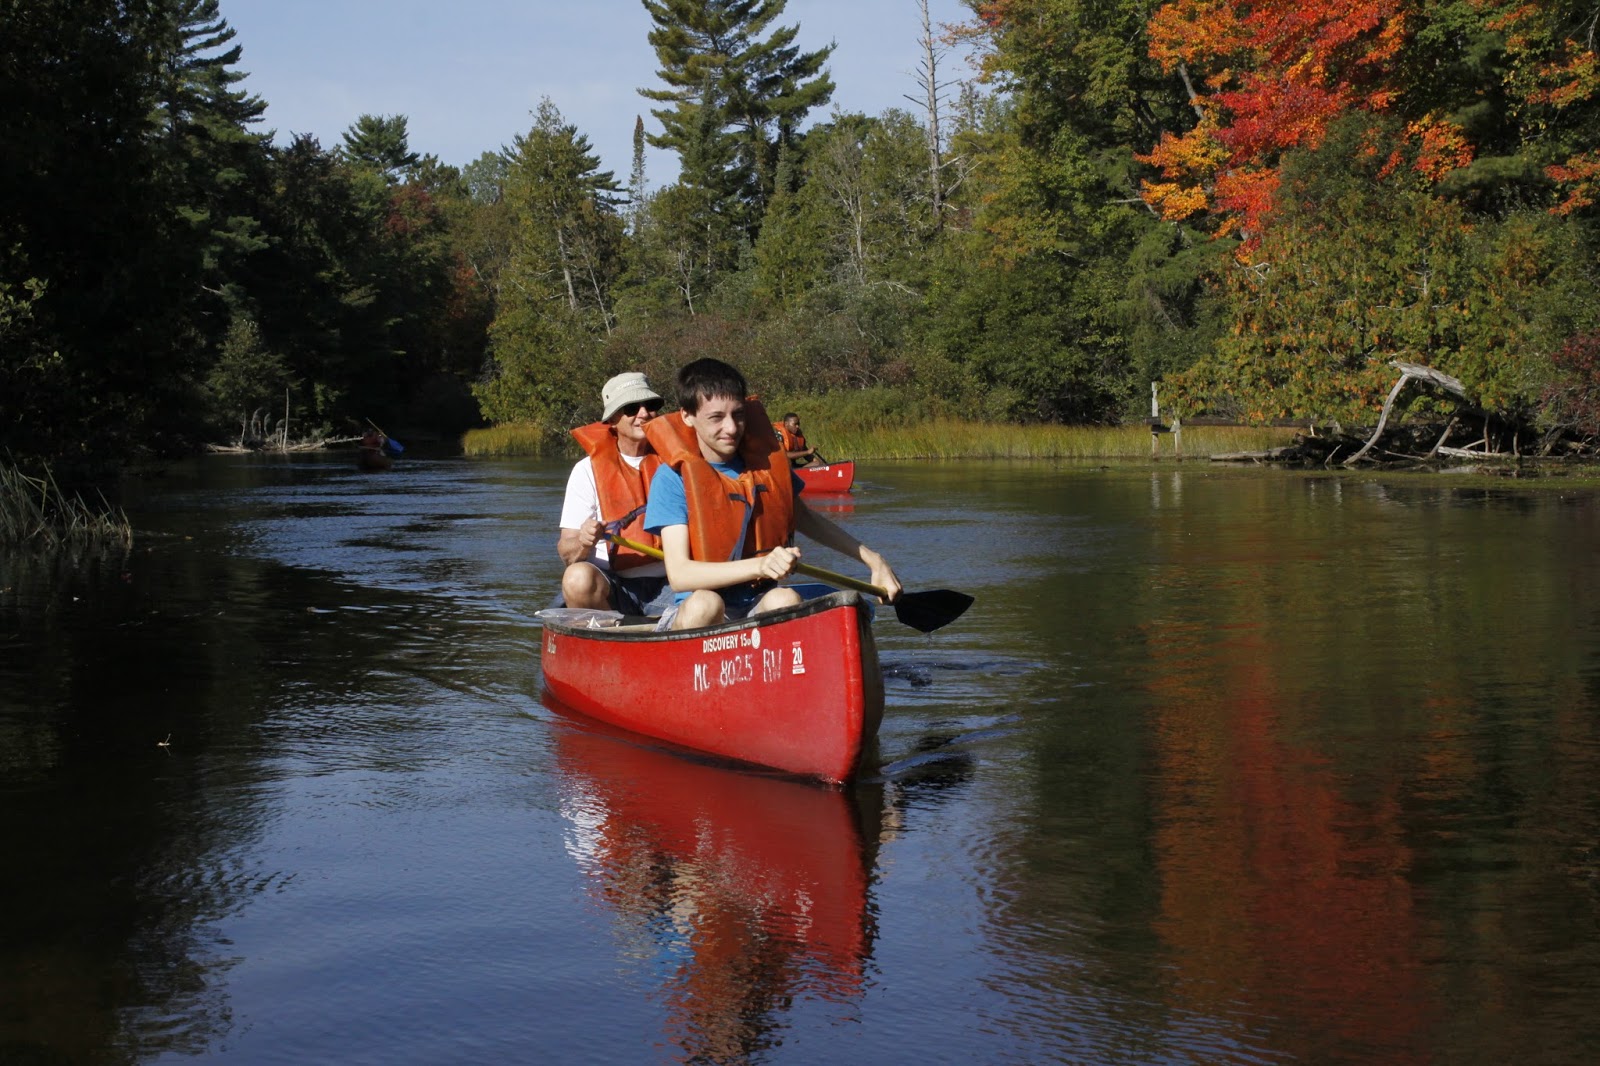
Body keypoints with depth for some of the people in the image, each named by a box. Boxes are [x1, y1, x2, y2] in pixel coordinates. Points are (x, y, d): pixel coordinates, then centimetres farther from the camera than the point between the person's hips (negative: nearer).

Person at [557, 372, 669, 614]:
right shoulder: (588, 470, 4)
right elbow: (565, 551, 0)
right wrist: (583, 543, -24)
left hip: (670, 584, 0)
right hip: (614, 588, 0)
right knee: (578, 578, -34)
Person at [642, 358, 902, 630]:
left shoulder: (766, 463, 6)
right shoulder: (673, 477, -8)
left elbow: (806, 520, 26)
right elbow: (679, 575, -18)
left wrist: (872, 559, 22)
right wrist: (761, 565, -31)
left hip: (760, 610, 4)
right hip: (692, 619, -3)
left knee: (785, 599, -30)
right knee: (704, 603, -37)